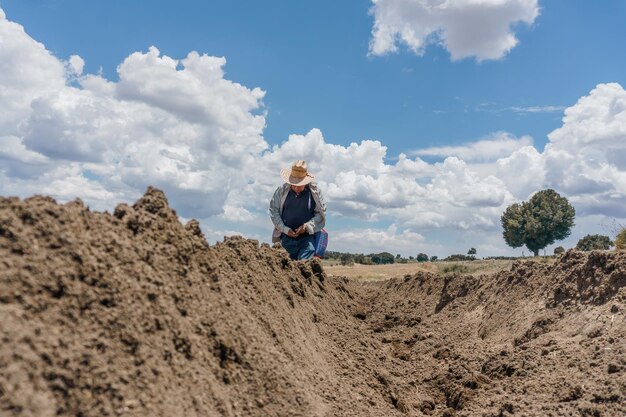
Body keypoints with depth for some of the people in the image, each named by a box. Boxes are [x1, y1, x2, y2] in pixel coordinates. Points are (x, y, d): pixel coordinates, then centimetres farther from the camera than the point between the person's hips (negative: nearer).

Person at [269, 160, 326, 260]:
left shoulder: (315, 191, -1)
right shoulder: (282, 190, 2)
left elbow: (321, 213, 2)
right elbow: (273, 211, 4)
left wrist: (307, 226, -12)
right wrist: (285, 229, -6)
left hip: (307, 237, -2)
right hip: (287, 238, 2)